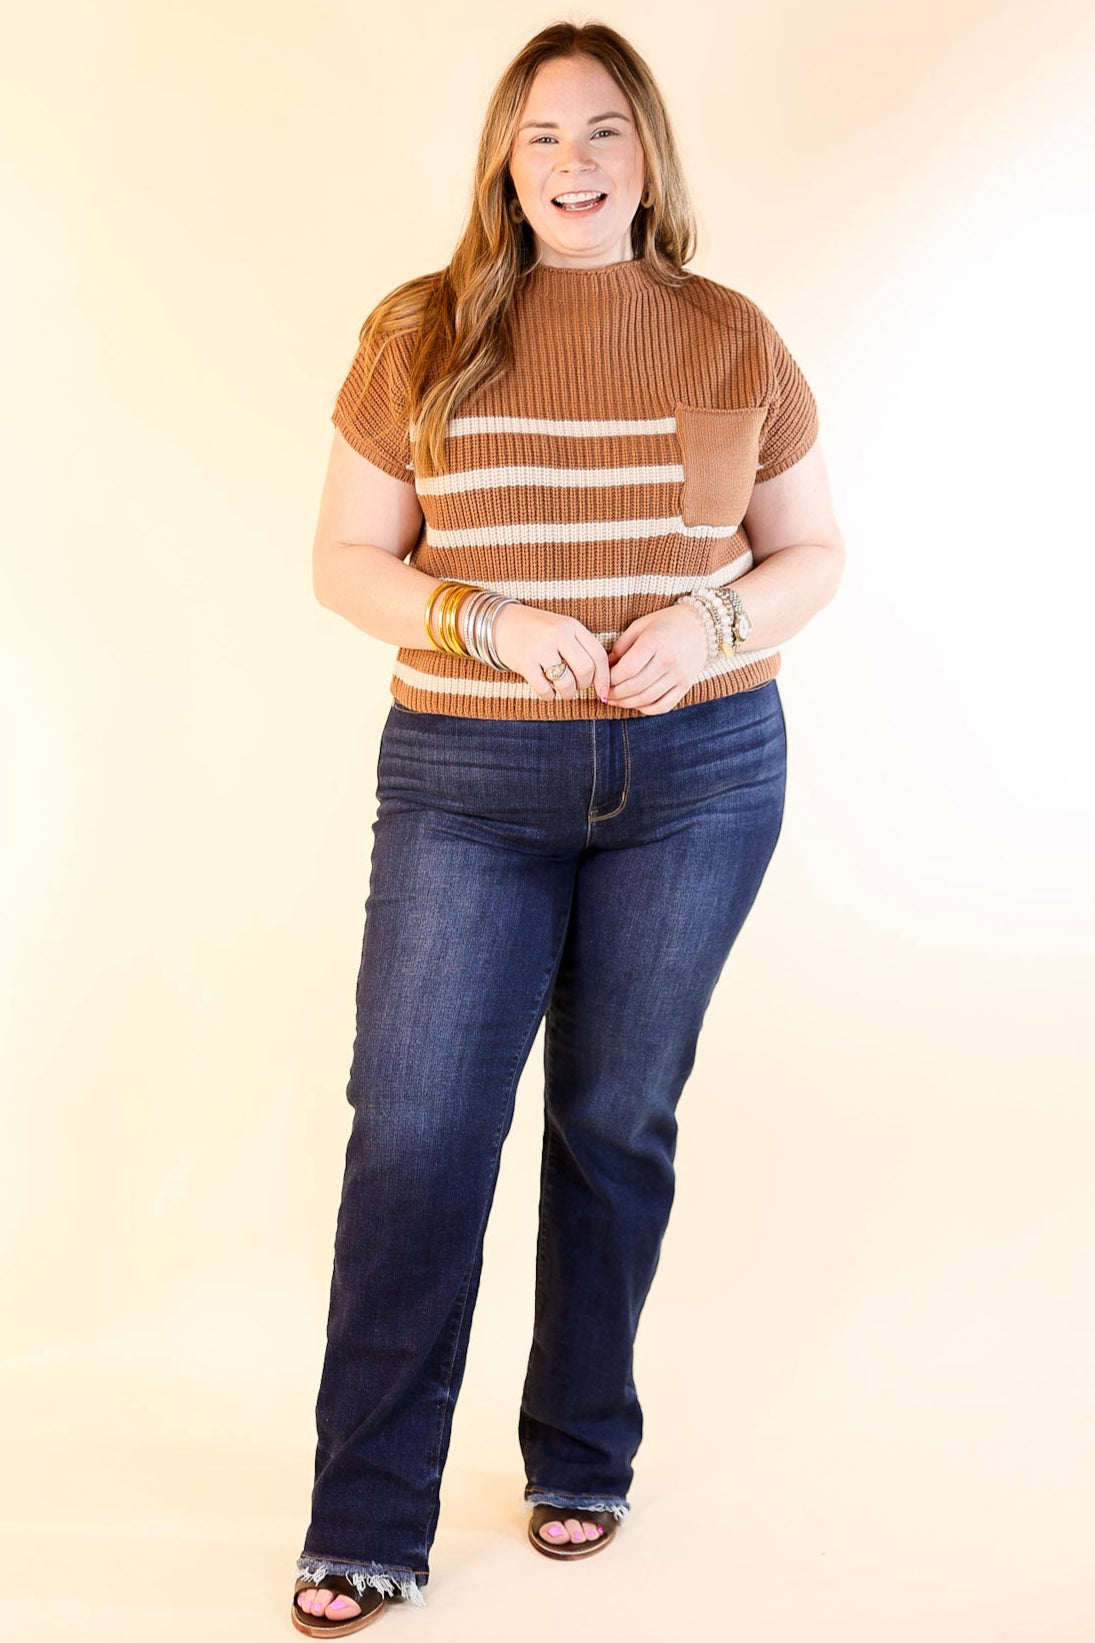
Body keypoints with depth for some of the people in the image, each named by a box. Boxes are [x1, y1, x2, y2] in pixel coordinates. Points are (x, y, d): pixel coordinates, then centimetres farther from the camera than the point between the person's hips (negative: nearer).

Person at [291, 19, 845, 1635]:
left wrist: (712, 620, -12)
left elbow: (812, 553, 9)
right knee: (414, 1128, -4)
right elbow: (346, 561, 2)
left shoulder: (733, 340, 3)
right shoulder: (421, 334, 1)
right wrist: (490, 621, -16)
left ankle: (581, 1461, 29)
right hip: (467, 776, 0)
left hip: (698, 775, 1)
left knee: (619, 1120, 11)